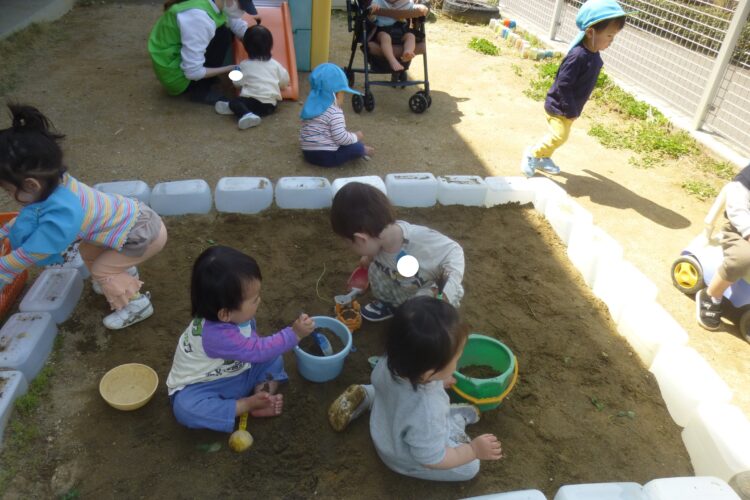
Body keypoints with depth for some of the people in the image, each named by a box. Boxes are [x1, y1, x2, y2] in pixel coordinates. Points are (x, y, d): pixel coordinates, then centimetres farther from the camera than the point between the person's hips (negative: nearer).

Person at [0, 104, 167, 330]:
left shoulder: (61, 216, -32)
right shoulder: (57, 184, -7)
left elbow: (26, 256, -19)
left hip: (145, 234, -9)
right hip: (136, 217, 9)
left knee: (100, 270, 1)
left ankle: (137, 305, 17)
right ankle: (125, 274, 43)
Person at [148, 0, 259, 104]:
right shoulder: (198, 18, -31)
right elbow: (193, 72, -29)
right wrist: (229, 69, -19)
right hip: (173, 72, -9)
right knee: (222, 36, -17)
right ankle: (200, 91, -7)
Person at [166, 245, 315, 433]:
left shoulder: (236, 315, -14)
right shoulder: (216, 335, -39)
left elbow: (253, 345, 7)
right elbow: (257, 351, -35)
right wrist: (294, 334, -33)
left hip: (235, 374, 7)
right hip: (202, 387, -7)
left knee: (273, 359, -4)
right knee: (185, 408, -35)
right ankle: (247, 404, -22)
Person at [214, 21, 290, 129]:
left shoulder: (244, 65, 7)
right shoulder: (275, 64, 14)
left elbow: (237, 82, 11)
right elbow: (285, 80, 19)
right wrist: (276, 86, 41)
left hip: (253, 100, -4)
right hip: (270, 104, 4)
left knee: (234, 102, -5)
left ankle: (246, 114, -32)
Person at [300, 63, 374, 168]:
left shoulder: (310, 105, 8)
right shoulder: (334, 112, -18)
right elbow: (341, 138, -23)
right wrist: (355, 136, -3)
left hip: (308, 153, 9)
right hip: (326, 156, -9)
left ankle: (361, 150, 15)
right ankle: (362, 151, 28)